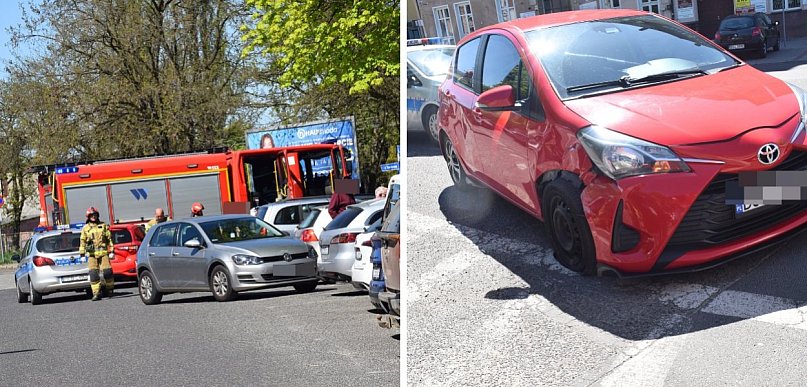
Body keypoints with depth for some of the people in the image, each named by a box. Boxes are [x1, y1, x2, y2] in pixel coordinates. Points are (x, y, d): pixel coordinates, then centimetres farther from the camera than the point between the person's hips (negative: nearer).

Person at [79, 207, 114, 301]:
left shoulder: (103, 226, 11)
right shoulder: (85, 228, 11)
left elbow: (109, 239, 11)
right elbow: (82, 241, 12)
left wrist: (111, 251, 4)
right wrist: (82, 253, 5)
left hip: (103, 252, 0)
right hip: (92, 254, 0)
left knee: (107, 271, -5)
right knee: (93, 273, -7)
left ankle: (109, 289, 15)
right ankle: (96, 293, -6)